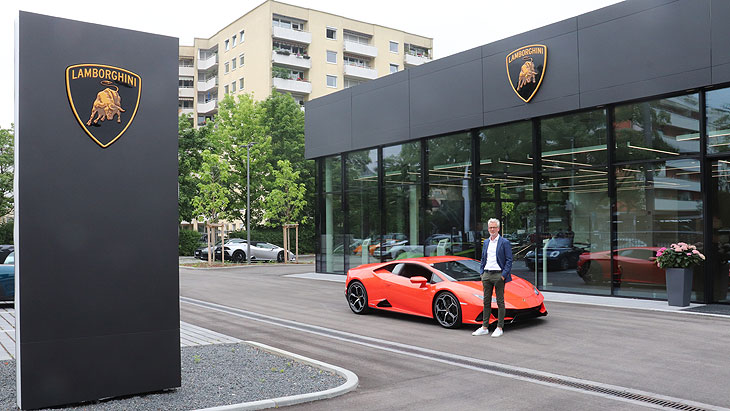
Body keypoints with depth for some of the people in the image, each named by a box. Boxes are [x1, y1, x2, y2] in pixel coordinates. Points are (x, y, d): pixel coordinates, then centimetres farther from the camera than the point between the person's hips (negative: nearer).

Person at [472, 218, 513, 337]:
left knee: (500, 302, 1)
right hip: (486, 275, 6)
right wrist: (481, 273, 9)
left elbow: (509, 260, -7)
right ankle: (484, 327, 13)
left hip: (498, 275, -6)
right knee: (486, 302, 8)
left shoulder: (505, 242, -3)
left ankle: (499, 328, 6)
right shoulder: (486, 242, 15)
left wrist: (503, 275, -14)